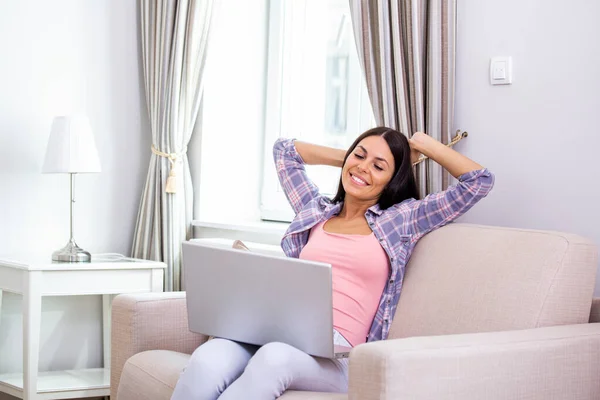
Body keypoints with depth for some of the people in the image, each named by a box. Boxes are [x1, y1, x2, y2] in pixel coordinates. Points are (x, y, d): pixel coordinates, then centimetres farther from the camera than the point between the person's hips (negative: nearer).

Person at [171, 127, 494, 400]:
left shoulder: (401, 220, 17)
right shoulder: (315, 211, 28)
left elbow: (479, 181, 16)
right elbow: (284, 150, 44)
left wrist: (423, 143, 25)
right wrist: (345, 157, 41)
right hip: (275, 329, 3)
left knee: (275, 356, -42)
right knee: (208, 362, -35)